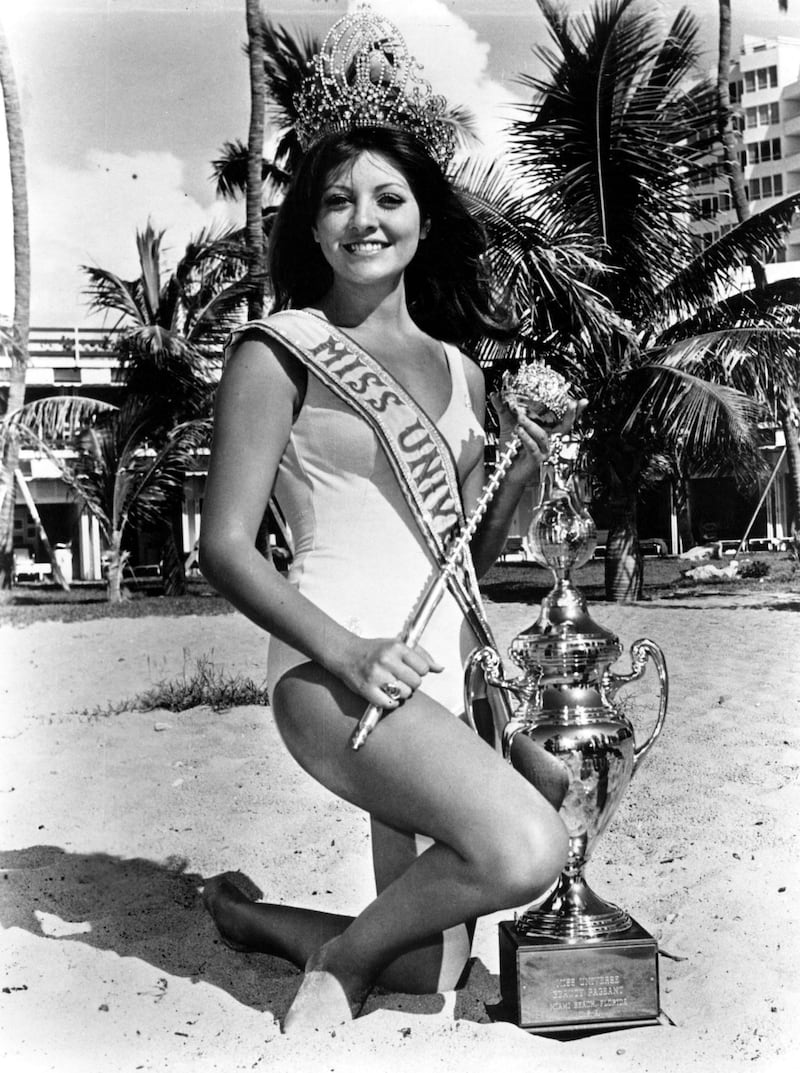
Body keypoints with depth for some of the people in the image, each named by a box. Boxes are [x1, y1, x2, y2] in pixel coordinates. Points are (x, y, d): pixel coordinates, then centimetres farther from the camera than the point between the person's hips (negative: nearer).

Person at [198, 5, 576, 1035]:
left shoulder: (459, 371, 15)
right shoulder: (279, 351, -3)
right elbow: (224, 547, -7)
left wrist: (519, 479, 2)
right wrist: (343, 649, -20)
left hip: (437, 675, 7)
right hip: (334, 669, -7)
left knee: (431, 969, 8)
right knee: (526, 849, -29)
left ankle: (251, 913, 32)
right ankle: (348, 952, -1)